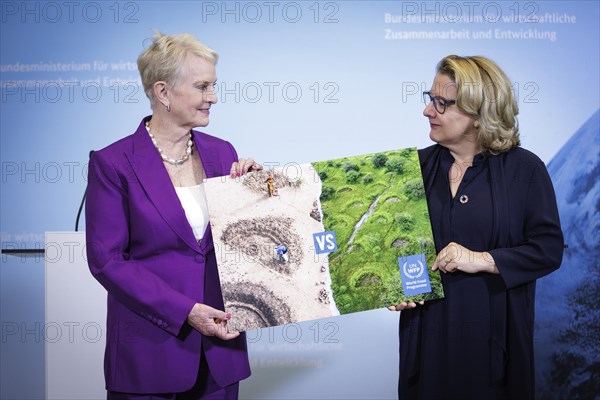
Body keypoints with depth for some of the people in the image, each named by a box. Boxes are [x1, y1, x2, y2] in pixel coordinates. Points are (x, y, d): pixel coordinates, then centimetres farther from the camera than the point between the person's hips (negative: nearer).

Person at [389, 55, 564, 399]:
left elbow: (549, 249, -8)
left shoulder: (524, 169, -5)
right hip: (429, 328, 2)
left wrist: (482, 260, -18)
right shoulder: (418, 165, 3)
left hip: (494, 332, -2)